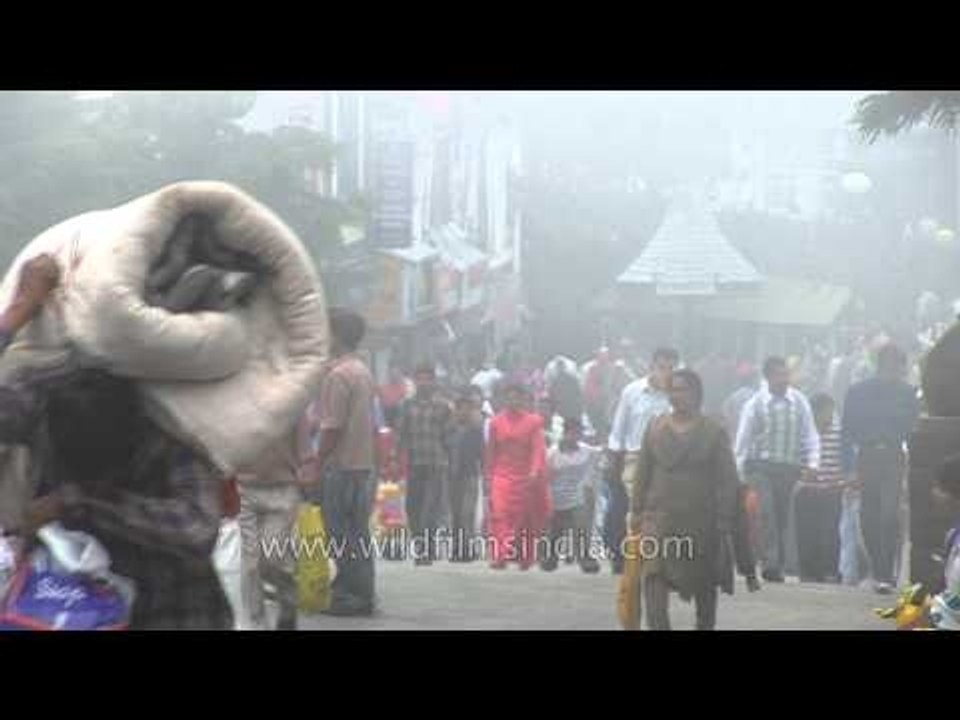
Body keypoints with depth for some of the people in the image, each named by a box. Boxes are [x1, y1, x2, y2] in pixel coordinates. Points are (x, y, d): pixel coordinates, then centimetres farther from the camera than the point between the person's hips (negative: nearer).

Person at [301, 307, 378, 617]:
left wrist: (316, 465, -12)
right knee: (358, 531, 11)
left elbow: (332, 427, -17)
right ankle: (363, 594, 14)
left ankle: (351, 596, -4)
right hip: (364, 463, 9)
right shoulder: (364, 372, 15)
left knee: (343, 533, -5)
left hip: (341, 466, -9)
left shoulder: (338, 375, -13)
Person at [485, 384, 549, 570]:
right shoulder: (496, 422, 6)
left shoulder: (533, 421, 2)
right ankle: (499, 556, -22)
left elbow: (538, 448, -6)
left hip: (526, 479, 0)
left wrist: (535, 470, -22)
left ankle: (524, 557, 20)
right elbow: (491, 452, 12)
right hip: (502, 477, 0)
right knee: (501, 515, -15)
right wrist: (489, 477, 10)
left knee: (525, 520, 7)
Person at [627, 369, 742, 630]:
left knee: (704, 584, 12)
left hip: (701, 518, -1)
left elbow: (727, 481, -2)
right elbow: (642, 472, 10)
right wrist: (636, 511, 5)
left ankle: (705, 625, 30)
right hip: (660, 515, 1)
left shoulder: (714, 432, -1)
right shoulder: (655, 428, 6)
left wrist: (725, 523, -7)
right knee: (653, 575, -18)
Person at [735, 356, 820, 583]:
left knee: (783, 517, 6)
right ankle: (769, 563, -21)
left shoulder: (799, 402, 5)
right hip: (760, 465, -3)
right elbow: (743, 439, 4)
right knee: (766, 512, -17)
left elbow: (810, 435, 10)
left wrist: (811, 463, -2)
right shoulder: (755, 404, -1)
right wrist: (741, 472, 2)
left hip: (789, 468, 3)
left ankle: (778, 567, 14)